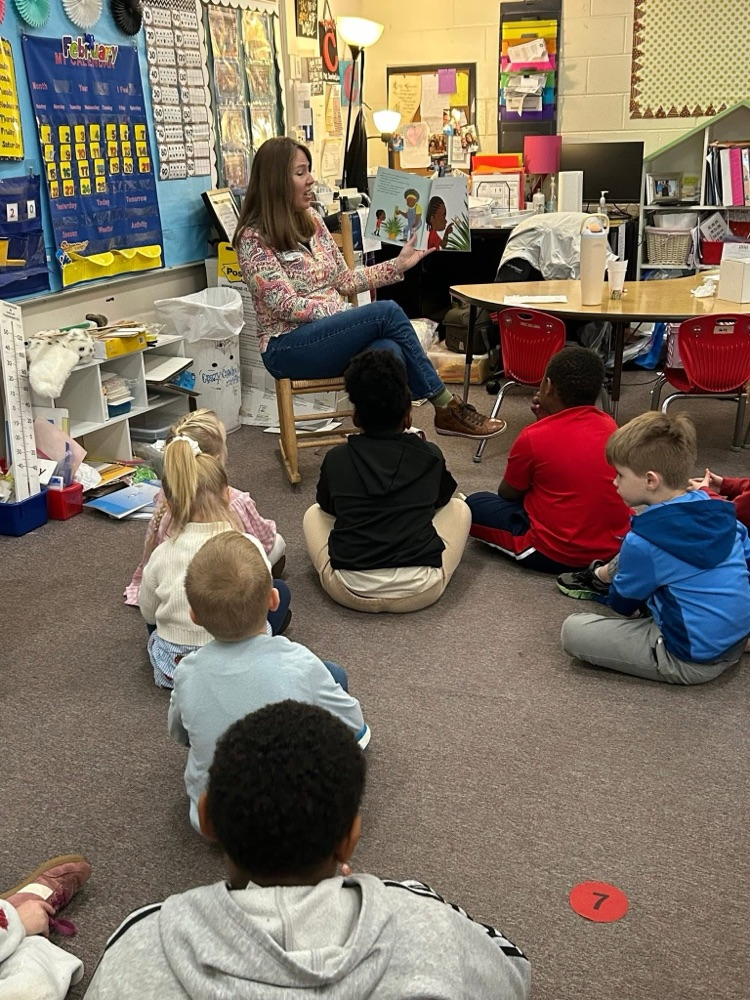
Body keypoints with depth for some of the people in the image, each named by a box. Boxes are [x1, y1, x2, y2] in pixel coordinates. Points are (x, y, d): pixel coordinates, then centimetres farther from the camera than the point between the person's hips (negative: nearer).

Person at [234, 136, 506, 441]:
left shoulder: (312, 222, 12)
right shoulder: (253, 238, -8)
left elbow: (344, 281, 15)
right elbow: (287, 306, -15)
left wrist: (398, 265, 7)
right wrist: (347, 313, -17)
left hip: (334, 333, 6)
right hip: (286, 347, -6)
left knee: (389, 352, -29)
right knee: (387, 312, -24)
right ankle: (447, 407, -14)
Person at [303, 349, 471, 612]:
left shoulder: (336, 459, 2)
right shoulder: (430, 456, 3)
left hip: (351, 591, 1)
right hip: (420, 592, 0)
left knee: (313, 514, 27)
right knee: (459, 508, 23)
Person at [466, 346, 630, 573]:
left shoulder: (532, 438, -16)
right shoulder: (609, 426, 0)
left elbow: (507, 494, 0)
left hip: (556, 555, -5)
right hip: (617, 545, 5)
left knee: (474, 505, 11)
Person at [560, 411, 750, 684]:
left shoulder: (643, 541, -20)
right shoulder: (718, 510, -3)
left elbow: (623, 604, -2)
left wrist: (605, 592, 21)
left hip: (692, 661, -8)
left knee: (573, 630, -7)